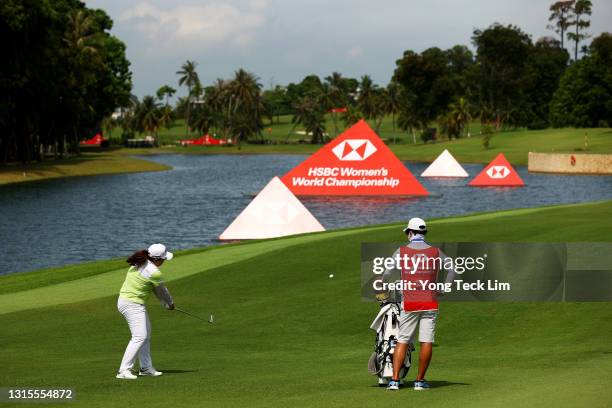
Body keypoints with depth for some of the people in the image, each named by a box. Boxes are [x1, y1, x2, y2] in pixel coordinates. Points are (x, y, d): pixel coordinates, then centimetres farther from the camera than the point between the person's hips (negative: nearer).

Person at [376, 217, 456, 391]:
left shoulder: (402, 251, 0)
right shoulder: (435, 252, 5)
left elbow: (386, 273, -2)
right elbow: (452, 269, 6)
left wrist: (380, 291, 13)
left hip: (409, 303, 0)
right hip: (430, 303, 0)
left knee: (402, 342, 4)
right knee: (427, 342, 2)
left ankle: (394, 380, -2)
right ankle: (420, 380, 4)